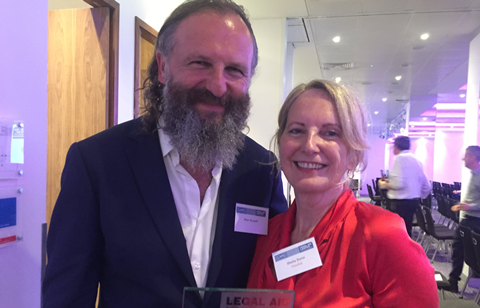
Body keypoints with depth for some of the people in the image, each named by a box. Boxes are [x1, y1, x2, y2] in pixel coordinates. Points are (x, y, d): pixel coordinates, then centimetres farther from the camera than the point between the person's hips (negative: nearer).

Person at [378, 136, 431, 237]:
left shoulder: (400, 158, -10)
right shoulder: (416, 160, 15)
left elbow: (398, 183, -22)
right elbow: (427, 187, 17)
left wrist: (384, 185, -6)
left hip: (400, 203, -9)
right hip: (413, 202, 9)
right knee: (406, 233, 16)